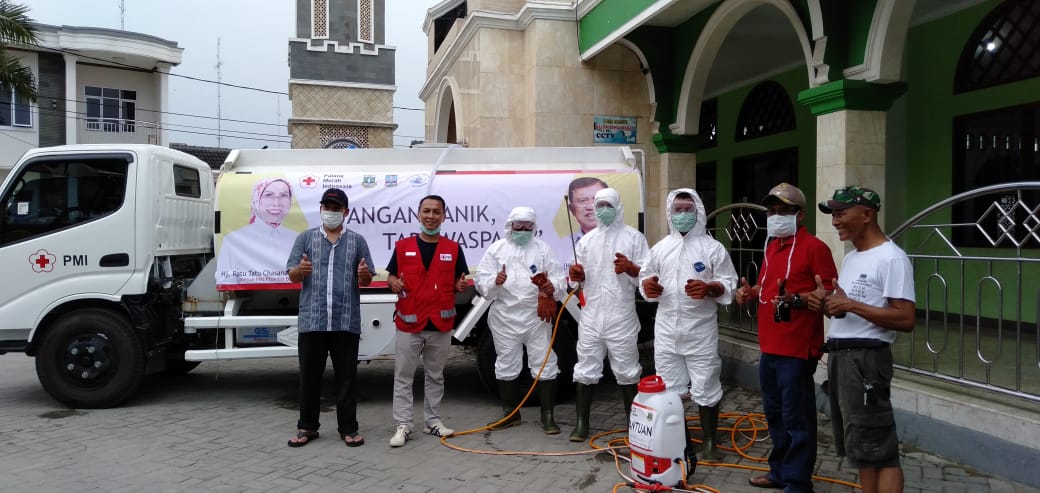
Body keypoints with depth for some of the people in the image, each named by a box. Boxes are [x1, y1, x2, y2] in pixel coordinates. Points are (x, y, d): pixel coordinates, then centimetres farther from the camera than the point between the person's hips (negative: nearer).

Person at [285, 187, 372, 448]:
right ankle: (307, 427, 19)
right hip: (311, 321, 0)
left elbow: (366, 281, 9)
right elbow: (292, 275, 5)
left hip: (347, 322, 0)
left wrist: (364, 274, -16)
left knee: (347, 376, 5)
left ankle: (348, 428, 14)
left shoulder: (357, 241, 9)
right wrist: (300, 270, -18)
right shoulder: (305, 238, 10)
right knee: (309, 376, 7)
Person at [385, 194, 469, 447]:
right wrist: (394, 283, -15)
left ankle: (433, 421, 24)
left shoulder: (453, 249, 4)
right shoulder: (403, 246, 2)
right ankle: (403, 425, 9)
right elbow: (391, 276, 7)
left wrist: (460, 285, -14)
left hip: (440, 324, 1)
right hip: (409, 323, -1)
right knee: (403, 376, 2)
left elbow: (458, 282, 9)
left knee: (435, 376, 13)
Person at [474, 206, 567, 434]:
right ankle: (511, 413, 25)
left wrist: (552, 287, -20)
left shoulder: (542, 249, 6)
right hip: (505, 317, 1)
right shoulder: (496, 249, 6)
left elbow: (559, 278, 2)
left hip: (537, 317, -1)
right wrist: (495, 282, -21)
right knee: (506, 365, 10)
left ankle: (547, 415, 11)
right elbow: (481, 281, 1)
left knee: (544, 365, 1)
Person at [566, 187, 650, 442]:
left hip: (621, 317, -3)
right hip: (591, 316, 3)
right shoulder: (587, 240, 14)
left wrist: (631, 268, -23)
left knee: (626, 371, 4)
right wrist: (577, 275, -4)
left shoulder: (634, 237, 1)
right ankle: (582, 422, 15)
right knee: (586, 370, 6)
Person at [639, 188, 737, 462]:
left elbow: (729, 284, -3)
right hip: (667, 328, 4)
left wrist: (709, 288, -23)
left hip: (700, 329, -3)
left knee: (705, 388, 3)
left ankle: (709, 442, 19)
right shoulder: (660, 247, 10)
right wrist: (648, 285, -9)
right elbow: (645, 276, 14)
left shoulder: (713, 247, -1)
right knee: (668, 388, 11)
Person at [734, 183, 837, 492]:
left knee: (796, 418, -2)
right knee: (774, 413, 18)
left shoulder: (814, 247, -10)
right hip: (769, 345, 9)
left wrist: (795, 299, -28)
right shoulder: (772, 246, 16)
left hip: (797, 348, -9)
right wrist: (751, 293, 8)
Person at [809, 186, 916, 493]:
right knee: (859, 446, 15)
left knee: (877, 447, -6)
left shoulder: (891, 258, -12)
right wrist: (826, 305, 4)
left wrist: (851, 304, -21)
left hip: (866, 358, -9)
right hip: (839, 356, 10)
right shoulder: (850, 258, 18)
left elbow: (905, 320, -19)